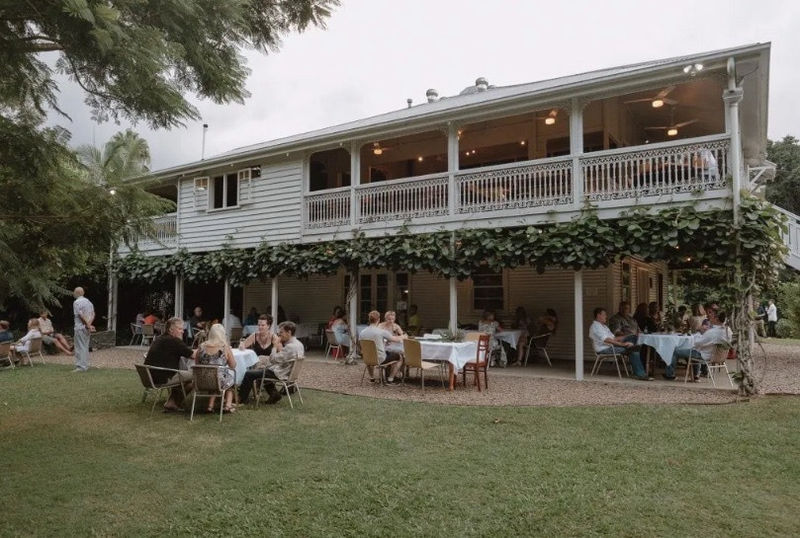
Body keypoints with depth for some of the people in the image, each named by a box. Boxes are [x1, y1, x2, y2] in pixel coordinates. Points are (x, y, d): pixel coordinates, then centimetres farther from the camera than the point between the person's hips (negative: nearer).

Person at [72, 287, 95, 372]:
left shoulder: (76, 302, -11)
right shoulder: (88, 301, 15)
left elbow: (81, 316, -18)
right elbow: (93, 314, 8)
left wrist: (88, 325, -13)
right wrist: (89, 324, -4)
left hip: (80, 327, -8)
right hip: (87, 328, 8)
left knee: (80, 347, -5)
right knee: (85, 347, 14)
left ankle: (81, 367, -5)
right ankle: (85, 365, 18)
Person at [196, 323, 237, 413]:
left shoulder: (201, 347, -3)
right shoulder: (225, 347, -11)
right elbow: (233, 366, -2)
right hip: (220, 382, -3)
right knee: (232, 373, 27)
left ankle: (211, 405, 25)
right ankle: (228, 405, 22)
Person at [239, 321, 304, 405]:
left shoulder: (291, 346, -26)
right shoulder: (297, 343, 6)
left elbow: (273, 359, -22)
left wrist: (275, 345, -10)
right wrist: (279, 345, 1)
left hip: (279, 374, -11)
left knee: (249, 374, -5)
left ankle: (242, 398, 13)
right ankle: (274, 393, 21)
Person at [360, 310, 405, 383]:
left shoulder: (362, 333, -5)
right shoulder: (382, 331, -18)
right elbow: (396, 339, -6)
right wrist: (402, 336, 20)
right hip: (381, 360, -5)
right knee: (399, 356, 12)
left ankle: (371, 377, 37)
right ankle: (390, 378, 15)